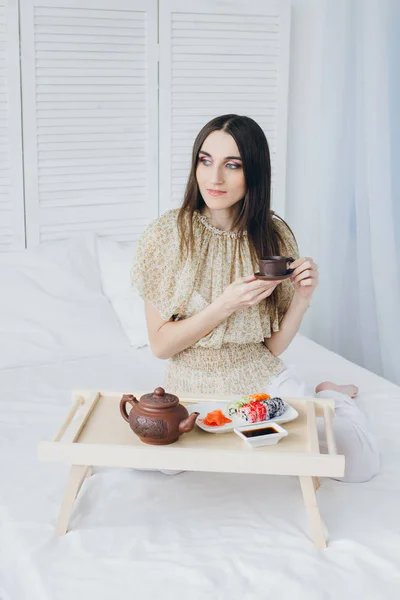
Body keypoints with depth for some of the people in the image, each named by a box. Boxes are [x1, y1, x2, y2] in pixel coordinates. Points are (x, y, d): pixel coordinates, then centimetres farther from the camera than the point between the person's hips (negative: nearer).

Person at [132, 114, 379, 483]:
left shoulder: (275, 236, -5)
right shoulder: (165, 235, -13)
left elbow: (274, 346, -1)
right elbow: (160, 345, -10)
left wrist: (302, 299, -20)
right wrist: (226, 305, -24)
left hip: (263, 379, 0)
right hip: (194, 384, 1)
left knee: (359, 463, -17)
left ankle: (327, 396, 18)